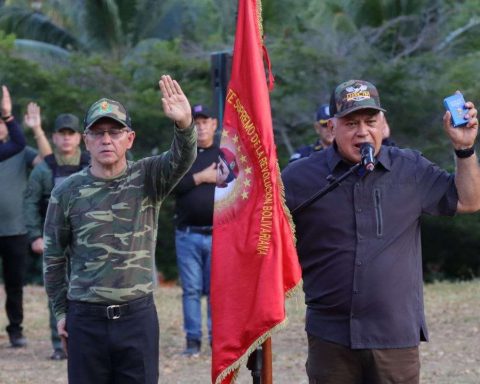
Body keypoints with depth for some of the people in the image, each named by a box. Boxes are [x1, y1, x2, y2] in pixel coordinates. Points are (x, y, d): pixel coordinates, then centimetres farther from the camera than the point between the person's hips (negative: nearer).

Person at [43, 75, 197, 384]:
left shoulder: (148, 178, 0)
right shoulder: (67, 192, 0)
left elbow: (182, 159, -21)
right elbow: (54, 257, 8)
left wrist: (184, 126, -42)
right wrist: (61, 312, 8)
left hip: (138, 315, 0)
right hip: (86, 318, 0)